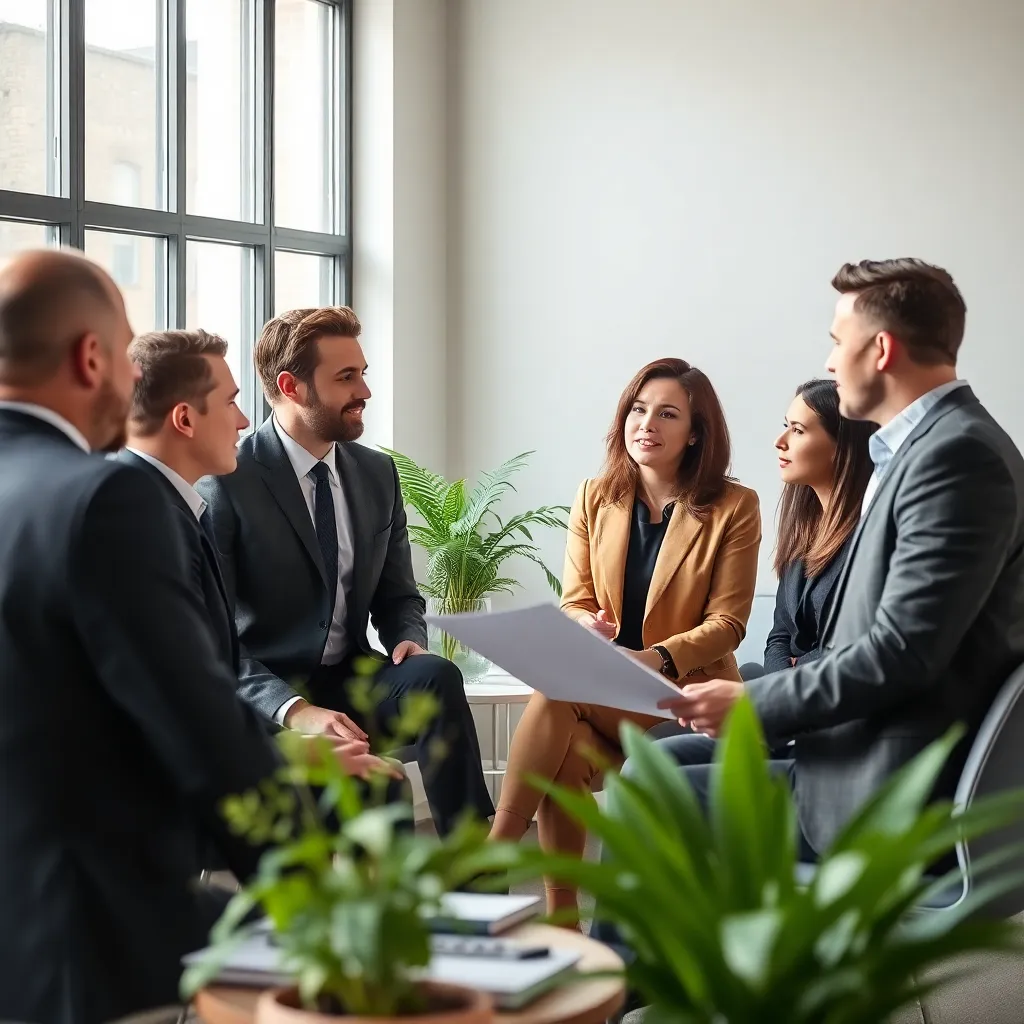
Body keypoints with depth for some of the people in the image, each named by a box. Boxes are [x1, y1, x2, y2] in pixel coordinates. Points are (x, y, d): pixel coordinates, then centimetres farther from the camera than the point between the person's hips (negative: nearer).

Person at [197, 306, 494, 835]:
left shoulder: (379, 473, 9)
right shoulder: (225, 482, -11)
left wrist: (408, 640, -7)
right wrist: (294, 710, -30)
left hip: (351, 684, 6)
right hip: (265, 696, -6)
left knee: (437, 676, -28)